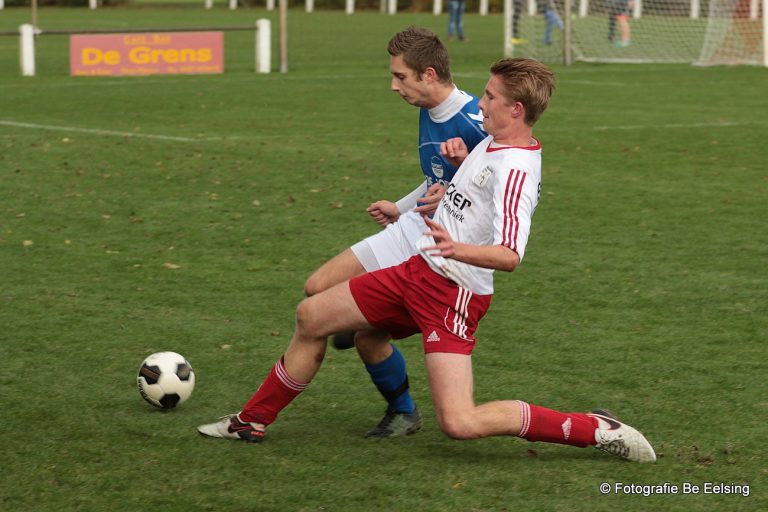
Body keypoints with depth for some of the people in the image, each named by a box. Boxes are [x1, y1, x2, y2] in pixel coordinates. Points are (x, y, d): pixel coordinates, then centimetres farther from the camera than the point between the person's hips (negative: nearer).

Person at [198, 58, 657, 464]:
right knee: (311, 317, 14)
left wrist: (459, 250, -49)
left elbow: (510, 256, -34)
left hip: (454, 294, -10)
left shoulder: (516, 170, -23)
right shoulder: (494, 142, 6)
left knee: (460, 424, -19)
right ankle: (253, 422, 31)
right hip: (417, 273, 10)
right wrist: (461, 155, 16)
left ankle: (597, 431, -8)